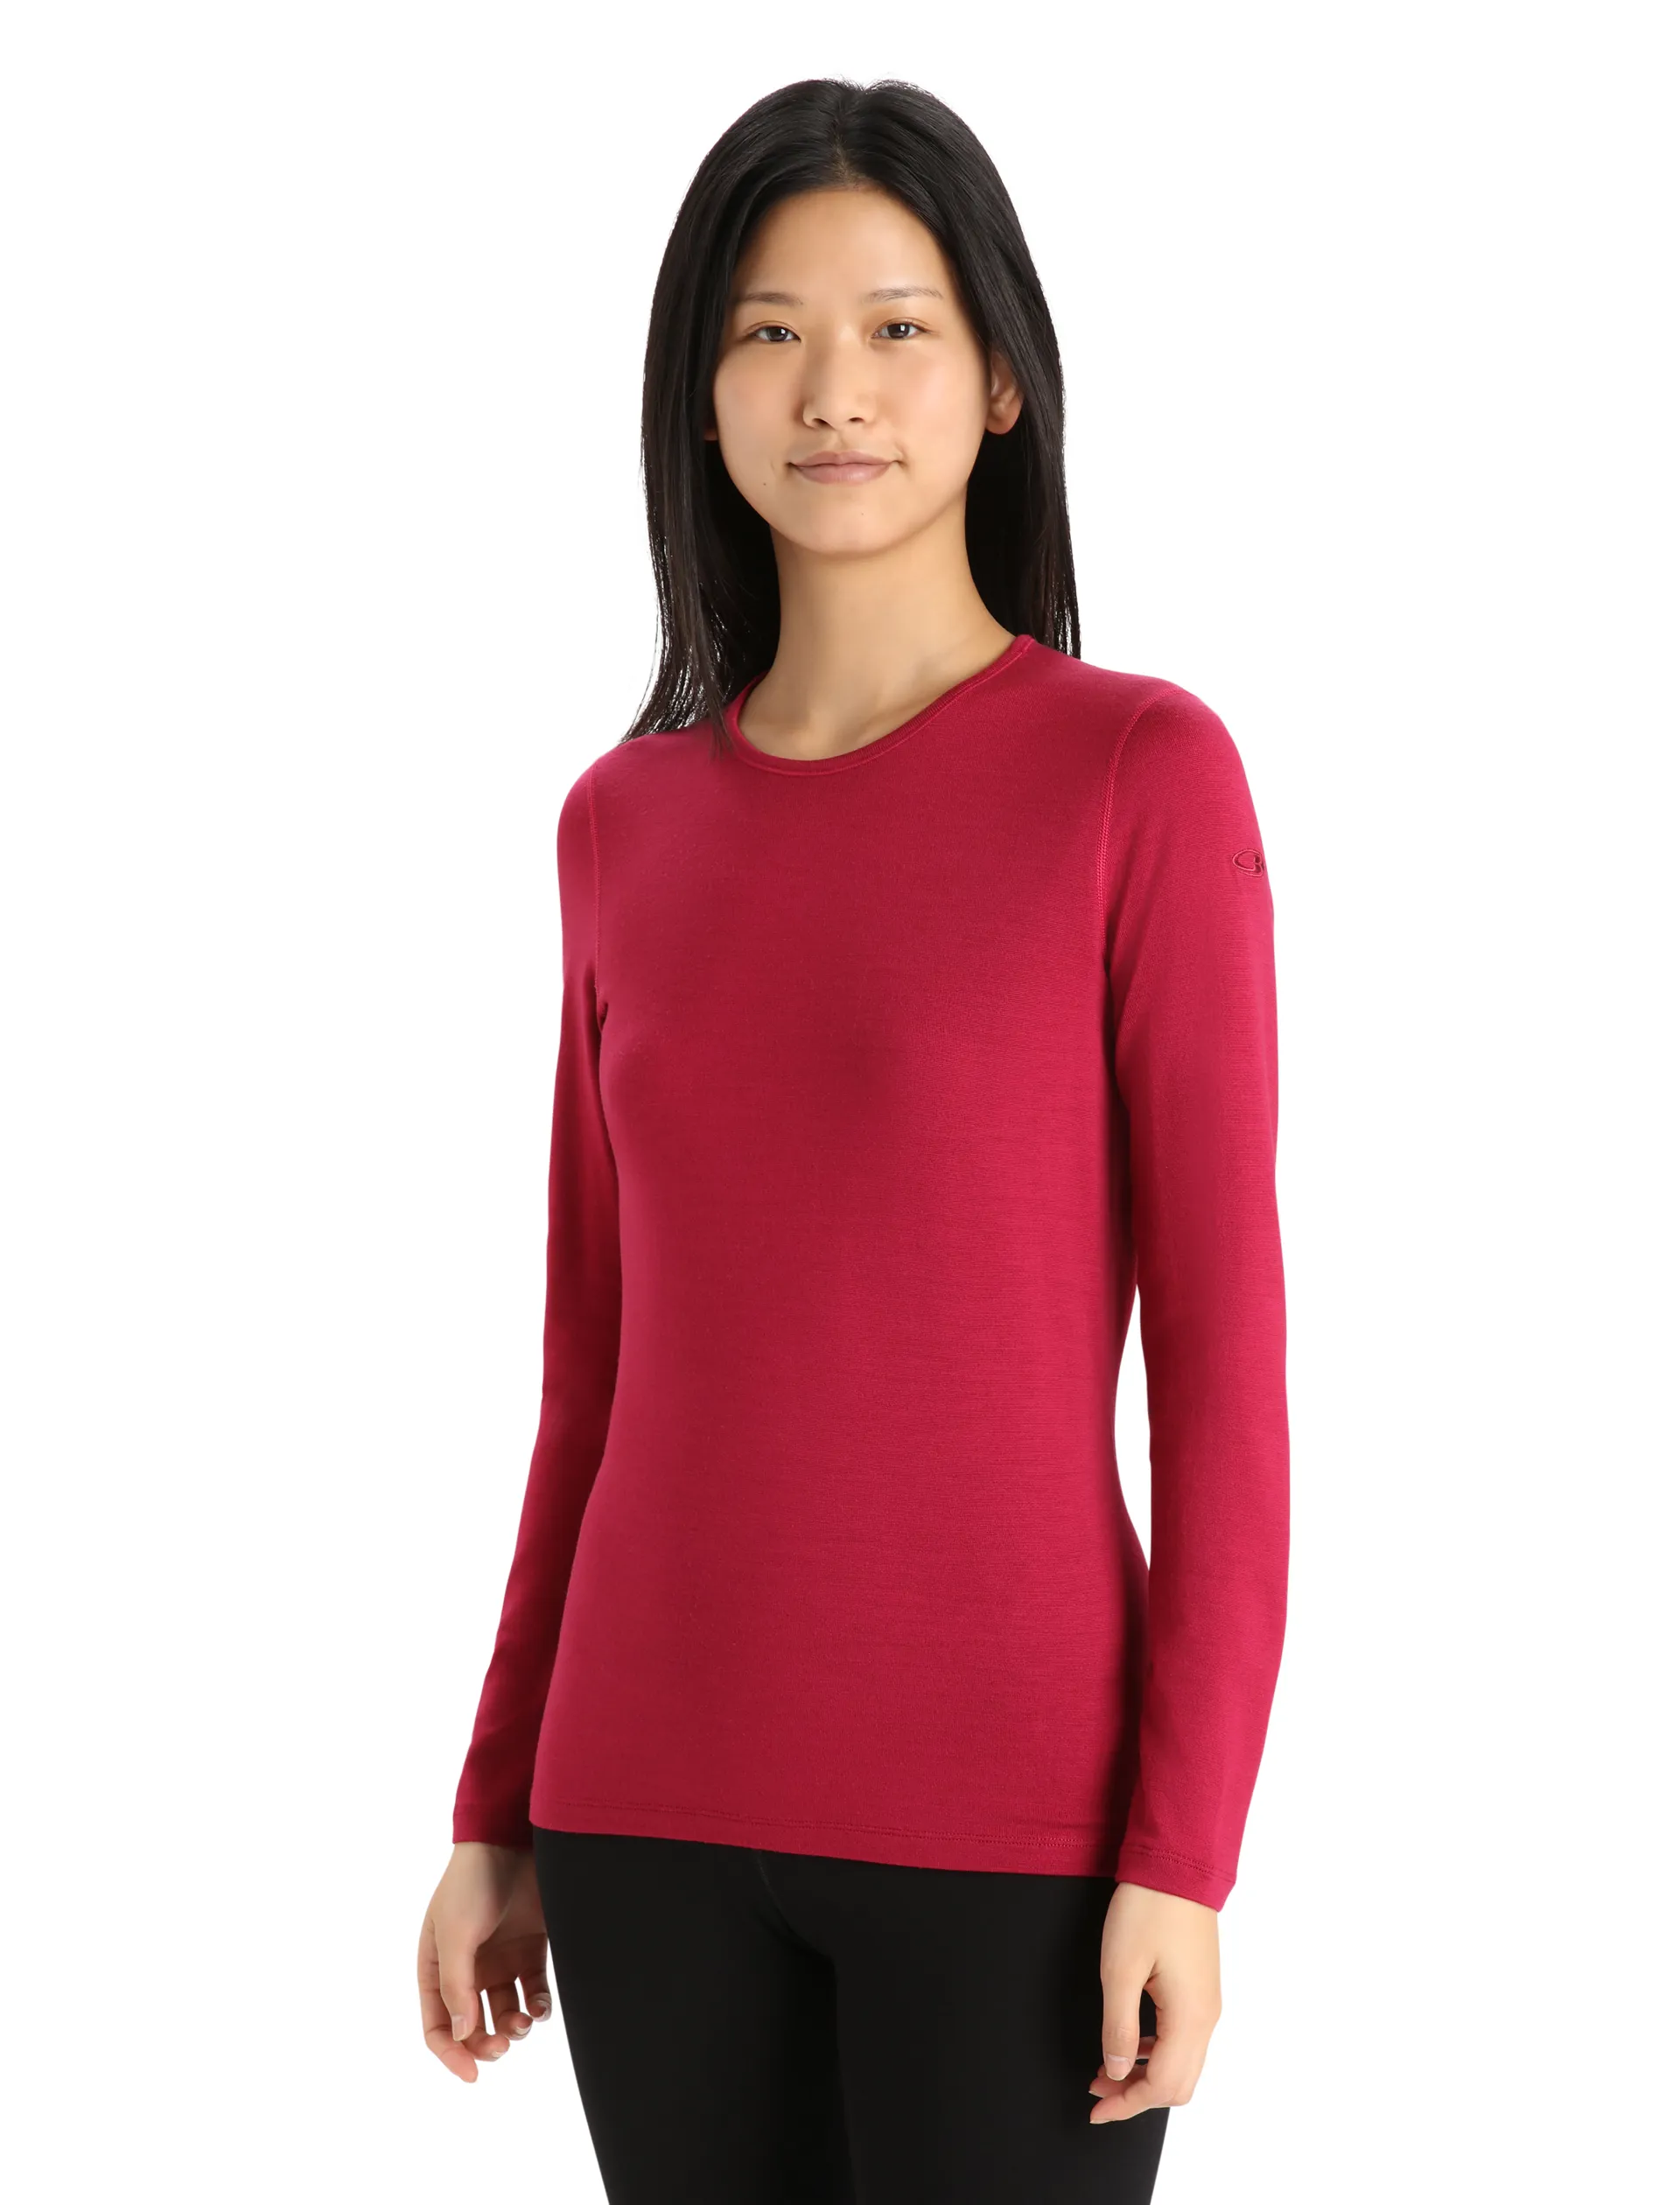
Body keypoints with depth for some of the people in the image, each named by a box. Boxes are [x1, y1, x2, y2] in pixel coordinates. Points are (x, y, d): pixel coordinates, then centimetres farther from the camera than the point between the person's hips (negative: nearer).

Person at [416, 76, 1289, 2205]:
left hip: (1010, 1800, -4)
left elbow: (1222, 1347, -8)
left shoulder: (1145, 771, -6)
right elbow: (603, 1362, 12)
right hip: (668, 1796, 4)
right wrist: (499, 1809, 11)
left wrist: (1188, 1852, -12)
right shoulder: (628, 827, 8)